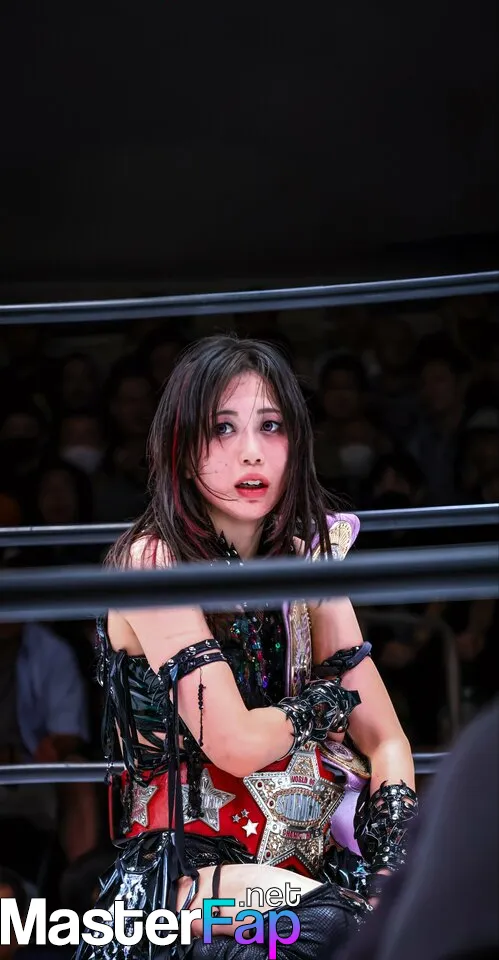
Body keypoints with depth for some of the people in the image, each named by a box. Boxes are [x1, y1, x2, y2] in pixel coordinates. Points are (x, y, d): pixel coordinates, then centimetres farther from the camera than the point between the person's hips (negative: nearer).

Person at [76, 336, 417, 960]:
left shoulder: (307, 559, 9)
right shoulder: (152, 561, -10)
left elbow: (384, 738, 5)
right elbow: (236, 744, -17)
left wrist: (395, 854, -14)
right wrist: (327, 698, 2)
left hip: (302, 852, 5)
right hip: (182, 865, -5)